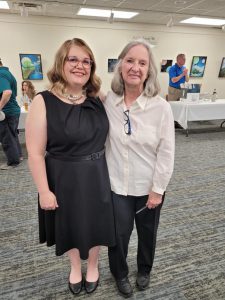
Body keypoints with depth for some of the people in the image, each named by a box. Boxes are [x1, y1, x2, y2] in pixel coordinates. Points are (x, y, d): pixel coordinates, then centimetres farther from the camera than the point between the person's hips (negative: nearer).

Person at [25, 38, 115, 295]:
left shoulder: (97, 100, -2)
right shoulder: (43, 102, -15)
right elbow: (35, 153, -13)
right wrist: (44, 191, -12)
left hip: (97, 175, 3)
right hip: (64, 178, -3)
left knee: (95, 224, 20)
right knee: (71, 225, 20)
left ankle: (93, 266, 51)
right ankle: (75, 266, 53)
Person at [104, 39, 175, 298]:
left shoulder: (161, 107, -16)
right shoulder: (108, 102, -8)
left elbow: (166, 153, -12)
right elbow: (103, 142, 0)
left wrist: (158, 189, -9)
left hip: (148, 186, -1)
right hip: (117, 184, 1)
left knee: (147, 232, 22)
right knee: (119, 233, 16)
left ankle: (144, 270, 54)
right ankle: (120, 273, 48)